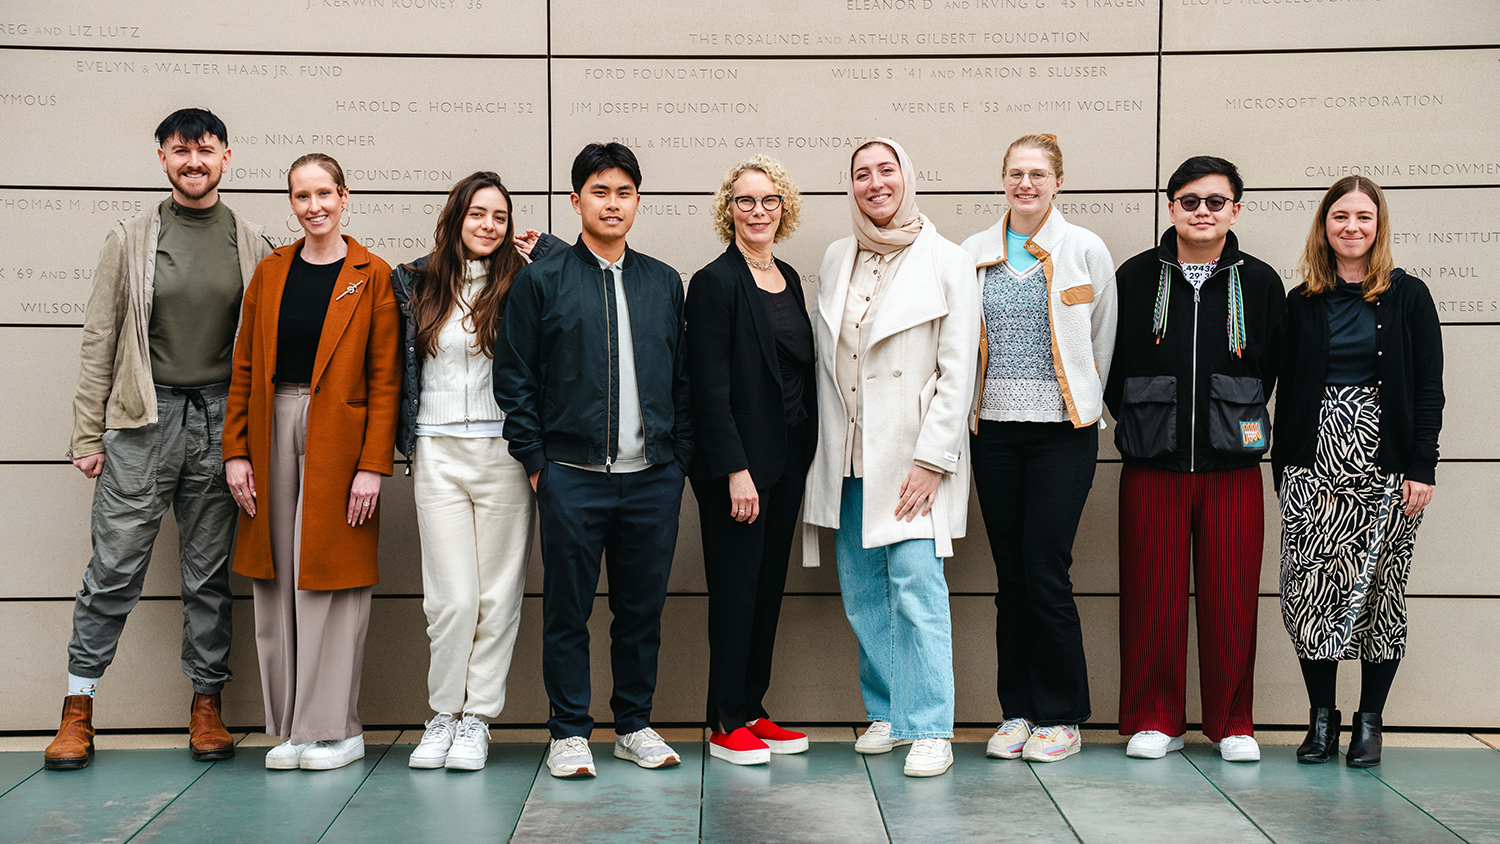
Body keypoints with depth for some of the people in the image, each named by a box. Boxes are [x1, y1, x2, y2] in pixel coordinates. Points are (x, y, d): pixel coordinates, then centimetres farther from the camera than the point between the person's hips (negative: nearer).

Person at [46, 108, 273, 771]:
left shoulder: (253, 248, 8)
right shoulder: (130, 240, 5)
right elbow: (100, 339, 4)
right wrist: (88, 434, 0)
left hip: (221, 421, 1)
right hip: (143, 419, -1)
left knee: (210, 573, 8)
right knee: (113, 569, 0)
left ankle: (207, 705, 18)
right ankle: (78, 708, 12)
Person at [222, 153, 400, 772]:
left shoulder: (372, 277, -1)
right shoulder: (270, 272, 11)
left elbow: (385, 379, -5)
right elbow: (244, 368, 11)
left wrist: (373, 465, -12)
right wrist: (236, 452, 3)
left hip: (338, 436, -4)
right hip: (273, 431, 4)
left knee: (329, 578, -1)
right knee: (277, 582, 6)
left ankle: (334, 729, 9)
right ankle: (290, 727, 16)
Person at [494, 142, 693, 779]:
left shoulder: (664, 283, 12)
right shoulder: (541, 279, 2)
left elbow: (684, 378, 14)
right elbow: (513, 378, 1)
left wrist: (681, 458, 7)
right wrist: (535, 462, -4)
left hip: (654, 477, 3)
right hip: (572, 477, -3)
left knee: (643, 607, 10)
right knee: (567, 610, 4)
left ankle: (635, 725, 24)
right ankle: (569, 731, 16)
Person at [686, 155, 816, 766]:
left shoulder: (789, 279, 13)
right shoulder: (715, 282, -10)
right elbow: (711, 387, -15)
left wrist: (807, 457, 12)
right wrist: (736, 470, -19)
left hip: (789, 458, 7)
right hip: (738, 460, -7)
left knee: (770, 585, 12)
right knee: (736, 589, -1)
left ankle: (752, 710, 21)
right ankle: (726, 725, 8)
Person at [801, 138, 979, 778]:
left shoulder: (947, 263, -3)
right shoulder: (836, 259, 11)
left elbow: (958, 371, -6)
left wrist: (931, 460, -13)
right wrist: (823, 450, 9)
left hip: (910, 456, -5)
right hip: (846, 456, 5)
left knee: (916, 586, -10)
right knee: (862, 594, 9)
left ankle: (930, 730, -3)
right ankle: (888, 713, 22)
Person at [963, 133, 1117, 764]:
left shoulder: (1085, 250, 2)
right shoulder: (975, 253, 9)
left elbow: (1101, 341, 9)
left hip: (1062, 431, -3)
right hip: (995, 431, 3)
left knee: (1046, 575, -6)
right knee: (1011, 577, 7)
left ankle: (1061, 717, 8)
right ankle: (1017, 711, 17)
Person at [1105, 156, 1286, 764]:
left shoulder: (1261, 284, 6)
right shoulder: (1135, 278, 5)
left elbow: (1273, 369, 12)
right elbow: (1110, 362, 9)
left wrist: (1237, 424, 7)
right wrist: (1137, 421, 5)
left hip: (1233, 465, 0)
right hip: (1152, 465, 0)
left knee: (1231, 597, 3)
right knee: (1152, 595, 3)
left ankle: (1232, 723, 17)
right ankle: (1156, 720, 16)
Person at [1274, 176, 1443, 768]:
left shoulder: (1408, 297, 3)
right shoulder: (1302, 303, 8)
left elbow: (1428, 389, 1)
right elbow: (1288, 389, 10)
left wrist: (1422, 468, -7)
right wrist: (1283, 467, 5)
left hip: (1385, 464, -1)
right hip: (1314, 461, 1)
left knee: (1379, 589, 4)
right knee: (1309, 586, -4)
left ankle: (1369, 722, 14)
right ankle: (1321, 718, 8)